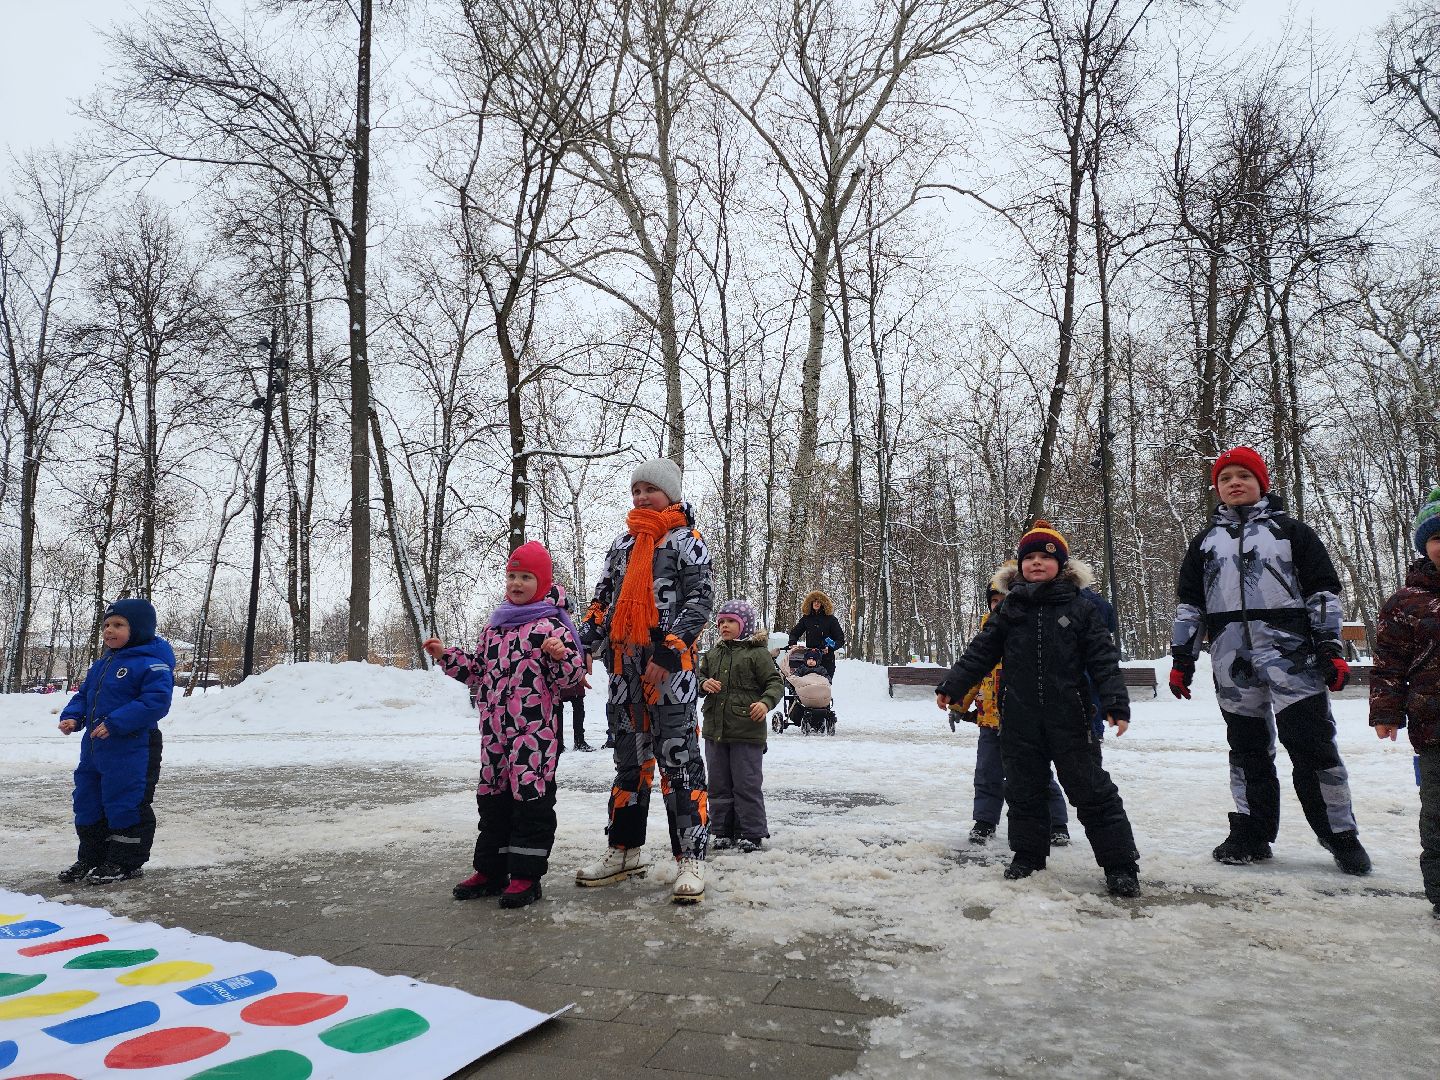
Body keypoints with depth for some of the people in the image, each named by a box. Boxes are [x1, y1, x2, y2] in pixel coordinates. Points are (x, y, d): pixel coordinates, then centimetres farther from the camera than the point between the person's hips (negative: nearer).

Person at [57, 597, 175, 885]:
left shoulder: (151, 664, -16)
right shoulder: (101, 665, 14)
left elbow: (156, 701, -25)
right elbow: (83, 695, 22)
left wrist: (115, 723, -28)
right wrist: (72, 716, 1)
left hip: (132, 750, -9)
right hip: (94, 748, 9)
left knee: (126, 805, -1)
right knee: (87, 802, 17)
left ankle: (126, 863, 12)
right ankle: (91, 858, 31)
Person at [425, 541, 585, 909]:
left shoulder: (551, 625, -8)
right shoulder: (495, 626, 14)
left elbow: (571, 677, -12)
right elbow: (478, 670, 23)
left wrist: (561, 656, -32)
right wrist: (447, 655, 14)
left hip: (535, 730, -7)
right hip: (494, 729, 7)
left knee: (531, 795, -1)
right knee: (492, 796, 14)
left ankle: (526, 875, 10)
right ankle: (490, 870, 27)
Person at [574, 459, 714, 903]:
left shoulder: (686, 540, 0)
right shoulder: (622, 543, 19)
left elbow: (700, 600, -9)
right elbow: (602, 600, 19)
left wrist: (668, 651, -20)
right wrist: (582, 645, 4)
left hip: (669, 662, -6)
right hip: (624, 663, 7)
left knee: (678, 759, -7)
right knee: (629, 758, 13)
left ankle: (690, 858, -1)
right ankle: (625, 850, 24)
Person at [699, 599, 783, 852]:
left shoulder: (757, 653, -4)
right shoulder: (712, 655, 13)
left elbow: (776, 683, -7)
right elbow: (700, 675, 18)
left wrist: (766, 702, -24)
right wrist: (704, 684, -5)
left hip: (747, 730, -6)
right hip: (715, 729, 6)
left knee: (747, 784, 0)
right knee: (719, 784, 12)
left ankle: (752, 833, 11)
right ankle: (723, 831, 23)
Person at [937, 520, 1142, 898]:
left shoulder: (1080, 608, 1)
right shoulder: (1009, 609, 7)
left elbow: (1104, 660, -2)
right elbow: (980, 652, 7)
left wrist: (1116, 703, -14)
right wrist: (952, 686, 1)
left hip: (1069, 717, -3)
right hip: (1021, 721, 3)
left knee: (1091, 789, 1)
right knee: (1023, 789, 12)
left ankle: (1120, 864, 11)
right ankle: (1028, 854, 28)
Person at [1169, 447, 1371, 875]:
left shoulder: (1291, 531, 10)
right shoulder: (1205, 541, 17)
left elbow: (1322, 592, 6)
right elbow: (1188, 604, 16)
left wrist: (1331, 648, -4)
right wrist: (1181, 659, 11)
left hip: (1289, 650, -2)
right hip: (1232, 658, 3)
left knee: (1312, 743, -4)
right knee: (1247, 747, 7)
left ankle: (1340, 834, 8)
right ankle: (1251, 833, 15)